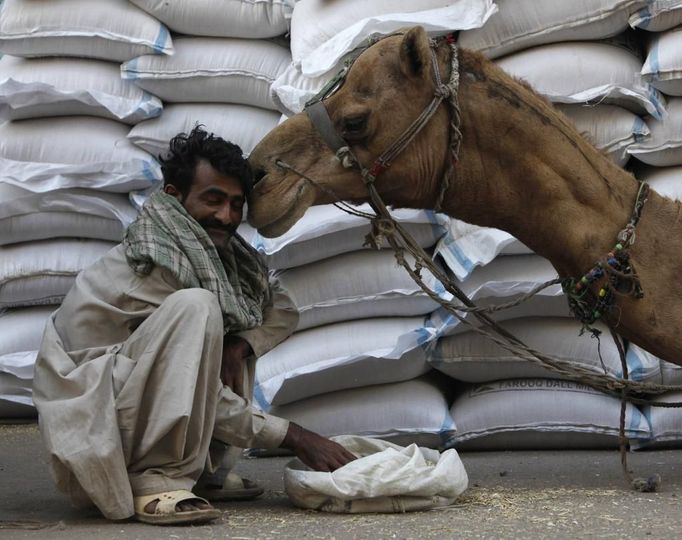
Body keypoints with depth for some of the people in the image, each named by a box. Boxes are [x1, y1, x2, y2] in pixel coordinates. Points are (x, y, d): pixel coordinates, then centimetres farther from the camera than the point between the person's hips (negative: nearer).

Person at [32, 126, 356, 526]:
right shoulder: (151, 264, -19)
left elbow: (284, 311, 13)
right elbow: (199, 389, -20)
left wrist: (241, 345, -10)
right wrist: (293, 436, -18)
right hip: (94, 428, -9)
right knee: (195, 307, -26)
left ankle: (204, 471, 3)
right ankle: (157, 480, -26)